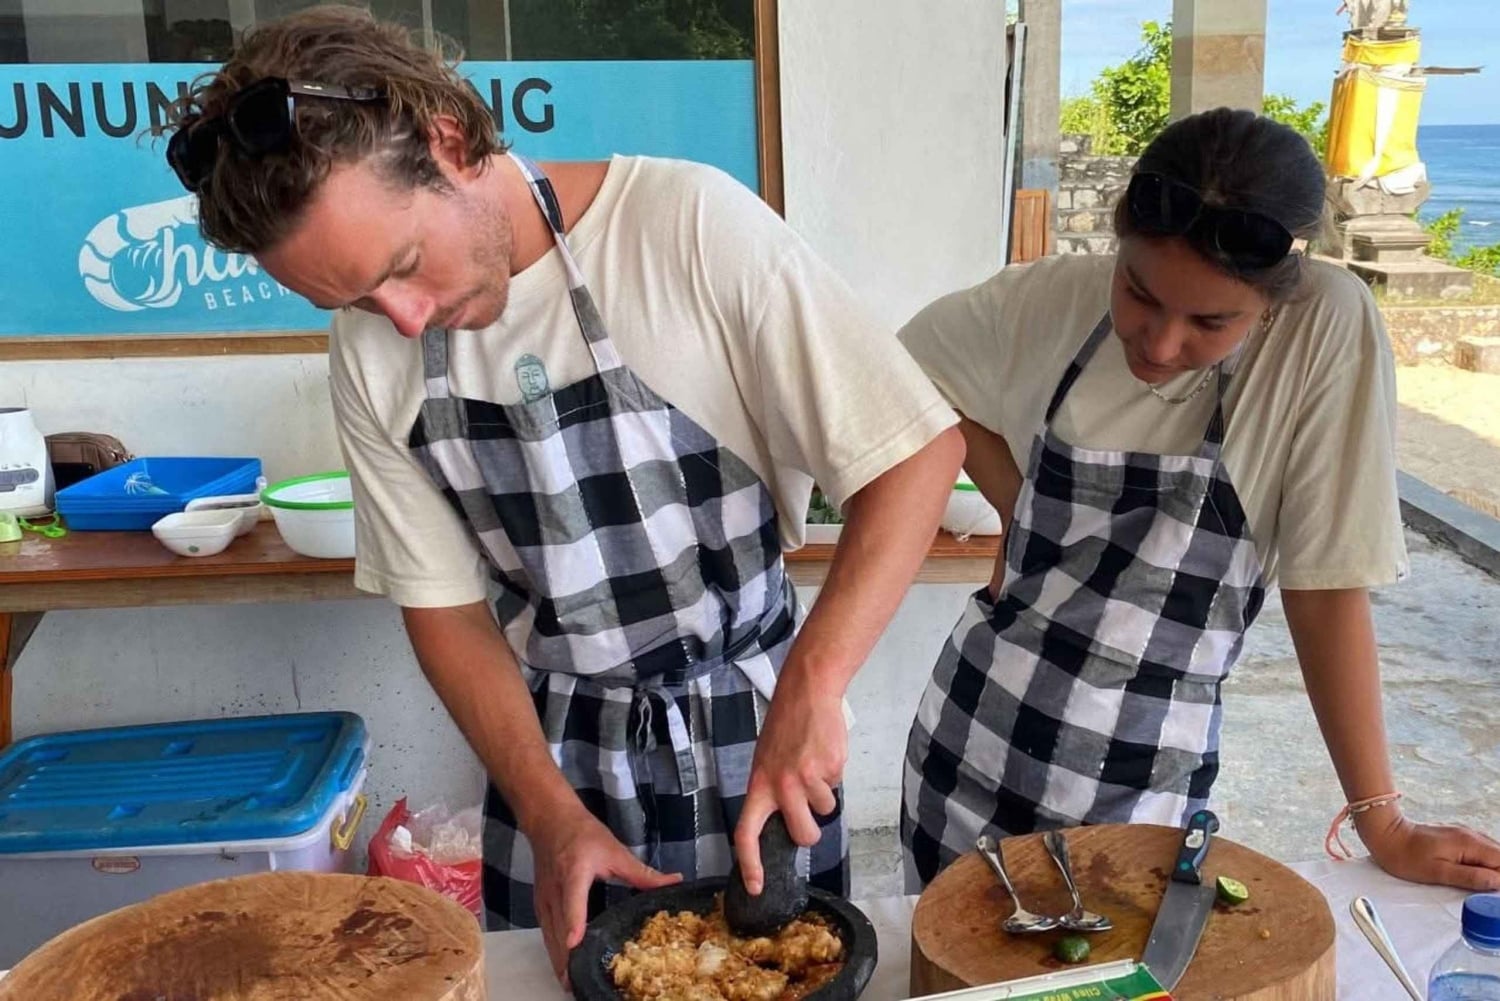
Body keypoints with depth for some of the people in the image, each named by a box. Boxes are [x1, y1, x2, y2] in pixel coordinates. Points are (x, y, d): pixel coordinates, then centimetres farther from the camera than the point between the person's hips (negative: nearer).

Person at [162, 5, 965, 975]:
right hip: (556, 750, 3)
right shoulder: (371, 356, -8)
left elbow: (921, 452, -20)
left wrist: (811, 686, -28)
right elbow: (446, 604, 0)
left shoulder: (687, 223, -21)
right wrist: (552, 815, -10)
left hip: (751, 731, -3)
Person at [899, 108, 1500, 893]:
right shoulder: (1051, 299, -9)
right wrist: (1024, 511, -2)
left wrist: (1383, 828, -8)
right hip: (975, 735, 3)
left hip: (1143, 782, -3)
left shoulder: (1327, 329, -16)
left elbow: (1327, 588, -12)